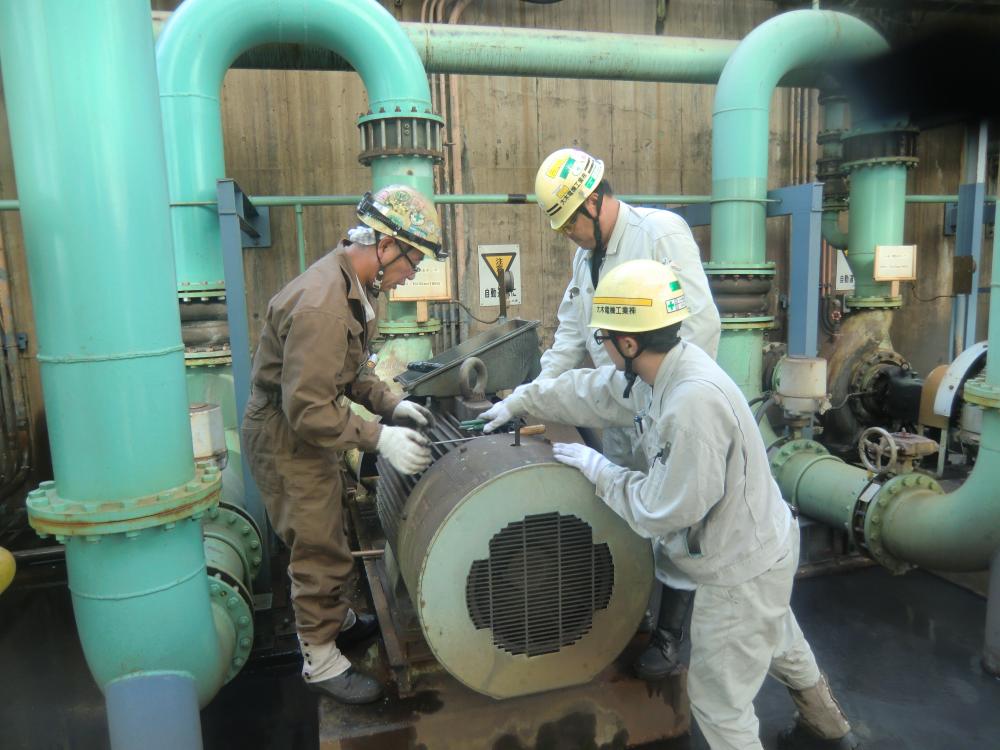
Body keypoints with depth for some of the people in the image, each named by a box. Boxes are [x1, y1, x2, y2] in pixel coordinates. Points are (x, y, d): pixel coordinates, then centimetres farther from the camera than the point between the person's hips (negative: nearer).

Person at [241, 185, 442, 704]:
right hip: (285, 436, -10)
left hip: (308, 429, 10)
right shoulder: (321, 306, -31)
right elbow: (307, 409, -30)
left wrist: (389, 402, -1)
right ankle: (321, 661, 23)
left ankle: (336, 619, 46)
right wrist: (379, 438, -27)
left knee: (325, 537, 24)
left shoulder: (353, 285, 1)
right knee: (321, 550, 3)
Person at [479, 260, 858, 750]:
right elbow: (589, 391, 6)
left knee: (718, 698, 12)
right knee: (781, 647, 33)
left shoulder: (694, 403, -37)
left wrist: (595, 468, -18)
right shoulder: (660, 368, -9)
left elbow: (664, 510, -30)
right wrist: (518, 402, 13)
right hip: (757, 547, 9)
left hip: (741, 566, -9)